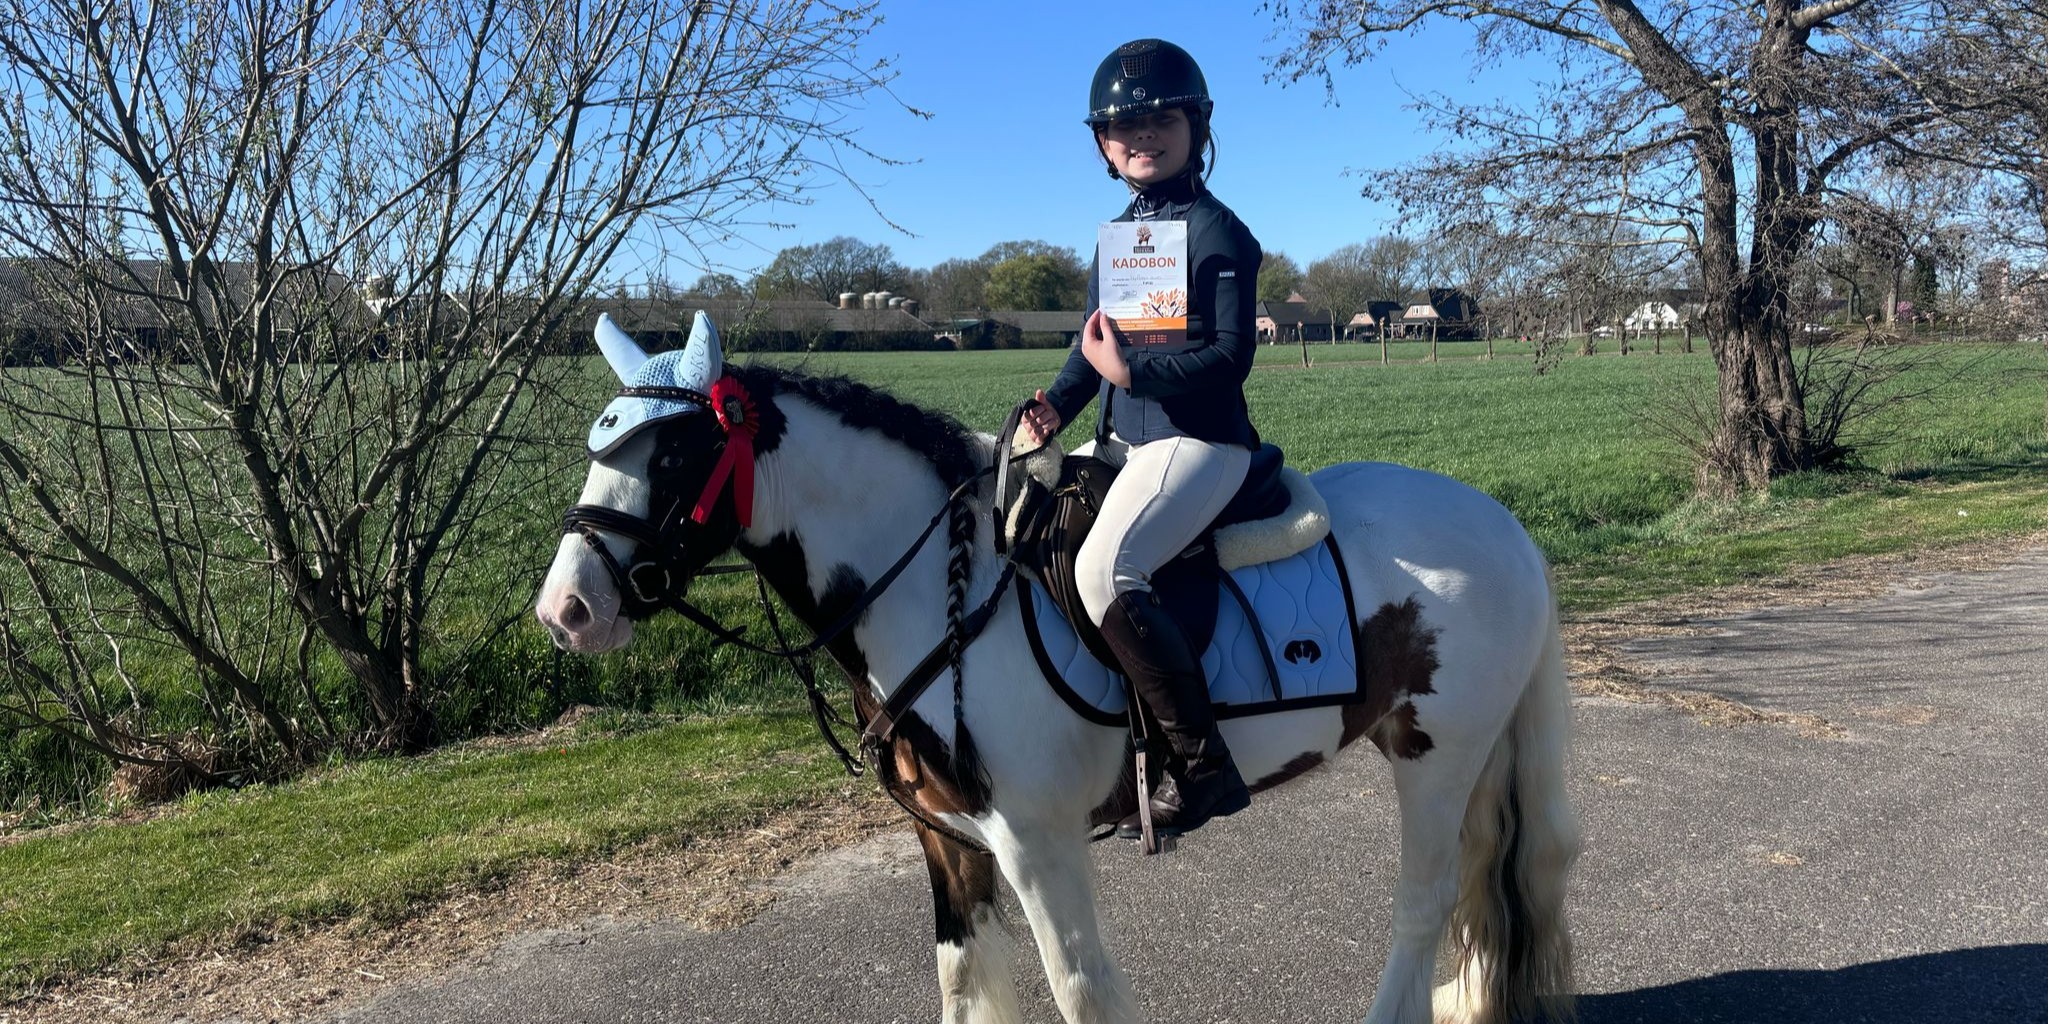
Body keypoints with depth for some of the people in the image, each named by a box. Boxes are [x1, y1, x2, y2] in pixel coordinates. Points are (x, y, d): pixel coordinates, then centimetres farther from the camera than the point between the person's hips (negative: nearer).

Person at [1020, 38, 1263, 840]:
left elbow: (1231, 354, -15)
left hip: (1198, 442, -9)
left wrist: (1130, 373, -22)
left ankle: (1201, 766, -20)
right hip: (1121, 443, 10)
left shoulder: (1216, 232, -7)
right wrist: (1058, 404, 1)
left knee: (1105, 569, -30)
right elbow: (1095, 341, 19)